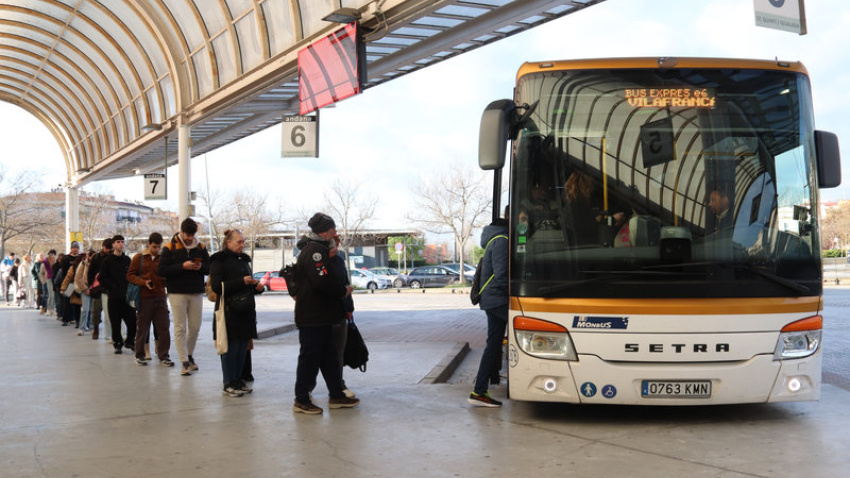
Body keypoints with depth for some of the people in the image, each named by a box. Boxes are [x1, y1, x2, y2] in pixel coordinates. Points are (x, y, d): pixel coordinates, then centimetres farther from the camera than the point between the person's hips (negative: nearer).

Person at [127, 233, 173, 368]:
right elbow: (130, 275, 1)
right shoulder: (139, 258, 2)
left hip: (160, 297, 2)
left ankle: (163, 356, 6)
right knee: (142, 328, 6)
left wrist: (167, 281, -7)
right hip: (144, 297, -2)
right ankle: (139, 355, 18)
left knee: (163, 327, -1)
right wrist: (144, 282, -14)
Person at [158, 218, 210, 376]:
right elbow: (161, 271, -8)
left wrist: (201, 267, -11)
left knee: (195, 327, 7)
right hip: (177, 293, -3)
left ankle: (189, 355, 26)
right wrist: (182, 266, -17)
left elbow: (209, 268, 12)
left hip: (196, 293, 4)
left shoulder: (200, 247, 9)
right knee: (180, 328, -4)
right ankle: (184, 362, -1)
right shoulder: (170, 247, -2)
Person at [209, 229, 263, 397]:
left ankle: (238, 380, 17)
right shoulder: (219, 260, -4)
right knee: (230, 348, -5)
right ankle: (228, 384, 1)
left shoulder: (243, 259, 19)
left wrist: (257, 287, 5)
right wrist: (242, 281, -19)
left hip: (245, 311, 7)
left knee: (243, 347, 8)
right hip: (229, 311, -7)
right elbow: (216, 286, -14)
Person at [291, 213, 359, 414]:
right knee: (310, 356, -3)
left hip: (320, 315, 11)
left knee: (328, 356, 15)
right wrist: (343, 290, -14)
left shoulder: (317, 249, 17)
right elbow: (322, 282, -27)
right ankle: (301, 400, 5)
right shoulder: (314, 250, -17)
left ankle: (336, 395, 22)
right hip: (313, 316, -11)